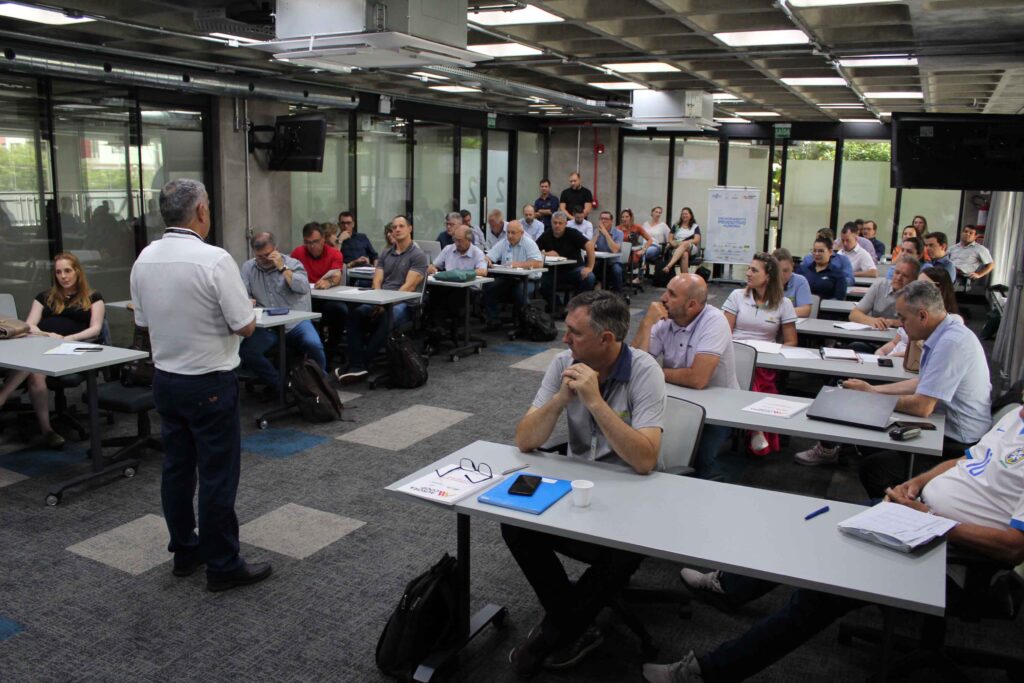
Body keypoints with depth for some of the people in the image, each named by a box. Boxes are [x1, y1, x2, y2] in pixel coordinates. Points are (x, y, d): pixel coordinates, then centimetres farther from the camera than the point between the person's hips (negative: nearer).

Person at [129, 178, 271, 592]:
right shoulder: (214, 260, -20)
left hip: (165, 379, 7)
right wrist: (245, 307, 3)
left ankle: (184, 551, 29)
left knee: (177, 468, 16)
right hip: (209, 384, -7)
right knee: (217, 476, 2)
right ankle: (222, 566, 11)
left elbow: (143, 322, 12)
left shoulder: (144, 260, 2)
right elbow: (245, 326, -17)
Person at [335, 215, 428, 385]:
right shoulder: (385, 253, 20)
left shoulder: (418, 255, 1)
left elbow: (409, 286, -10)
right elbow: (377, 281, 10)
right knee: (355, 312, -24)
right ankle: (357, 366, -31)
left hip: (404, 304, -5)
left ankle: (359, 365, -31)